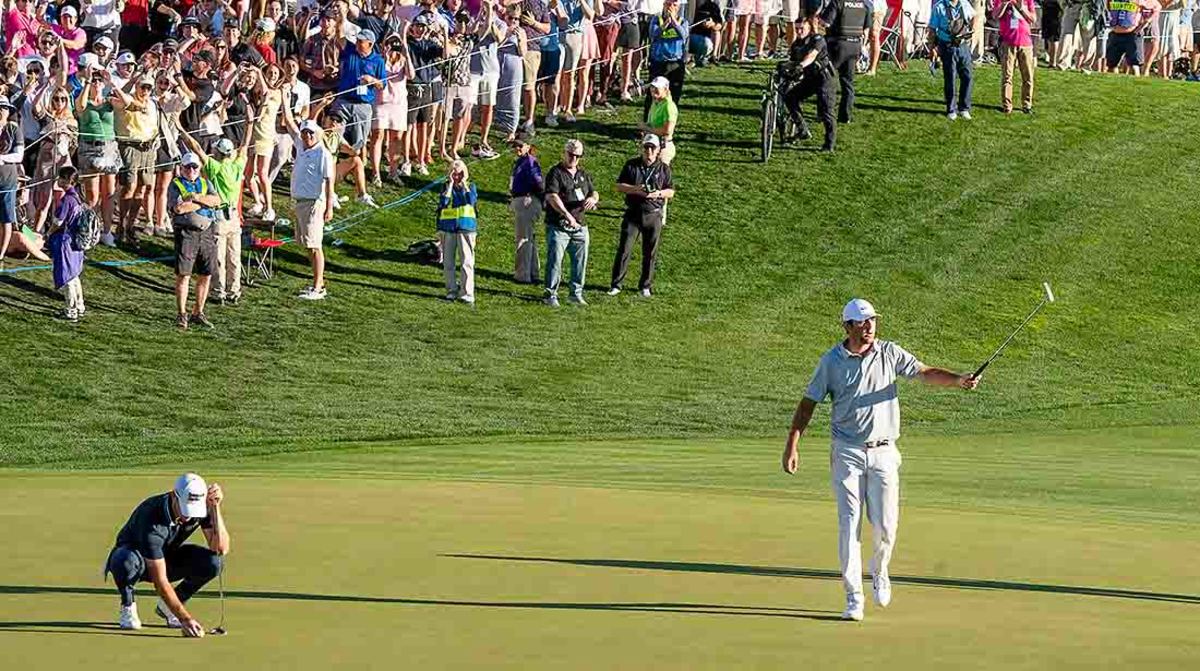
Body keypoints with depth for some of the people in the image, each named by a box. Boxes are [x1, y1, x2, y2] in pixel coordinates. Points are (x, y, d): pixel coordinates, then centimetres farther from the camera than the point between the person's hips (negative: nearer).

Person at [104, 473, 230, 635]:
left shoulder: (201, 507, -21)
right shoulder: (152, 518, -37)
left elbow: (221, 549, -27)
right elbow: (160, 582, -38)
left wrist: (215, 508, -36)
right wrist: (185, 618, -43)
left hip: (169, 556, 5)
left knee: (213, 562, -23)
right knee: (127, 560, -42)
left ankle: (167, 607, 0)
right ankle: (127, 607, -10)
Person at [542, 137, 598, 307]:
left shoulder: (583, 174, 16)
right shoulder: (556, 173, -6)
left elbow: (594, 193, 17)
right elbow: (552, 196, -19)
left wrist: (592, 199, -10)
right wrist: (566, 214, -30)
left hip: (579, 225, 6)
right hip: (558, 226, -6)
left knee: (580, 261, 9)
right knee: (555, 261, -5)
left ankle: (576, 293, 21)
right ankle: (551, 295, 0)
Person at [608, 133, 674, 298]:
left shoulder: (664, 169, 4)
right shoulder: (631, 165, 4)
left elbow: (671, 192, 5)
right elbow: (619, 186, 2)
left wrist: (658, 193, -15)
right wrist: (634, 189, -16)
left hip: (653, 215, 1)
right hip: (632, 214, -1)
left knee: (650, 253, 5)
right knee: (624, 249, -4)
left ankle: (645, 286, 16)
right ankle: (616, 285, 2)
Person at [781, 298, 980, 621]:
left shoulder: (890, 353, 3)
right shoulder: (831, 361, 1)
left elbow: (925, 373, -3)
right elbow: (809, 402, 4)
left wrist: (958, 380, -21)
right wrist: (792, 445, -3)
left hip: (883, 452, 1)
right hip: (847, 453, -1)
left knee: (885, 526, -4)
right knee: (849, 525, -5)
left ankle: (879, 572, 28)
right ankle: (854, 598, -1)